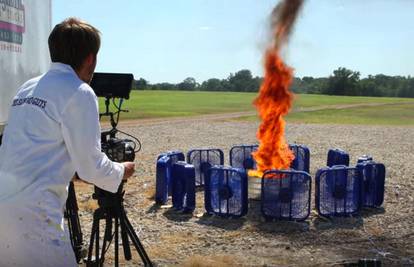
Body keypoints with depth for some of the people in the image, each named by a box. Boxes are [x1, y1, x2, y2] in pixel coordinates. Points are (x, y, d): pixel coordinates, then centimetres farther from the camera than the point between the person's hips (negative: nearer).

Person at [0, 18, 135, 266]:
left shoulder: (28, 88, 15)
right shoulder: (79, 93, -8)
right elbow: (91, 166, -7)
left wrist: (71, 170, 38)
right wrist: (122, 171, 12)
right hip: (30, 212, -8)